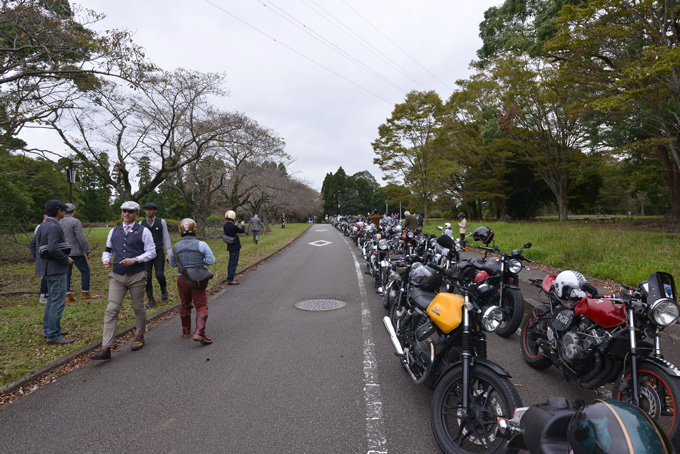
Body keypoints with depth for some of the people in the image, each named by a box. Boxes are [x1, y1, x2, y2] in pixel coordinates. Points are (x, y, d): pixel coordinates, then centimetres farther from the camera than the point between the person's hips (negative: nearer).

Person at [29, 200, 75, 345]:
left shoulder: (43, 225, 11)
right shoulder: (54, 227, -20)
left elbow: (32, 244, 19)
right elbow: (53, 249, -30)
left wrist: (39, 261, 21)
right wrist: (66, 260, -16)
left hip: (47, 268, 10)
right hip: (55, 269, -10)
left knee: (52, 299, 20)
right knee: (58, 302, -5)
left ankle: (48, 329, 29)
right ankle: (54, 336, -1)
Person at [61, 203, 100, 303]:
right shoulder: (75, 222, -13)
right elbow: (82, 238, -16)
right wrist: (87, 251, -10)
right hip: (75, 252, -7)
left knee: (67, 273, 9)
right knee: (85, 270, 5)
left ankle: (68, 296, 8)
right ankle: (85, 293, 7)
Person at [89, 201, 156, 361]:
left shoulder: (143, 231, -2)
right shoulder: (114, 231, 11)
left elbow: (151, 252, -5)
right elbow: (108, 250, 17)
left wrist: (135, 260, -18)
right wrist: (105, 260, -4)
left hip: (137, 276, -3)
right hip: (117, 277, 3)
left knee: (138, 308, 10)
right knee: (111, 310, -5)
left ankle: (140, 337, 32)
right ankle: (105, 349, -6)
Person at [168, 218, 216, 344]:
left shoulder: (175, 247, -1)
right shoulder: (201, 245, -10)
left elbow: (173, 264, 11)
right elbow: (211, 260, -7)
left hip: (182, 278, 3)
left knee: (185, 305, 21)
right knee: (201, 306, 3)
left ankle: (186, 331, 33)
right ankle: (199, 332, -12)